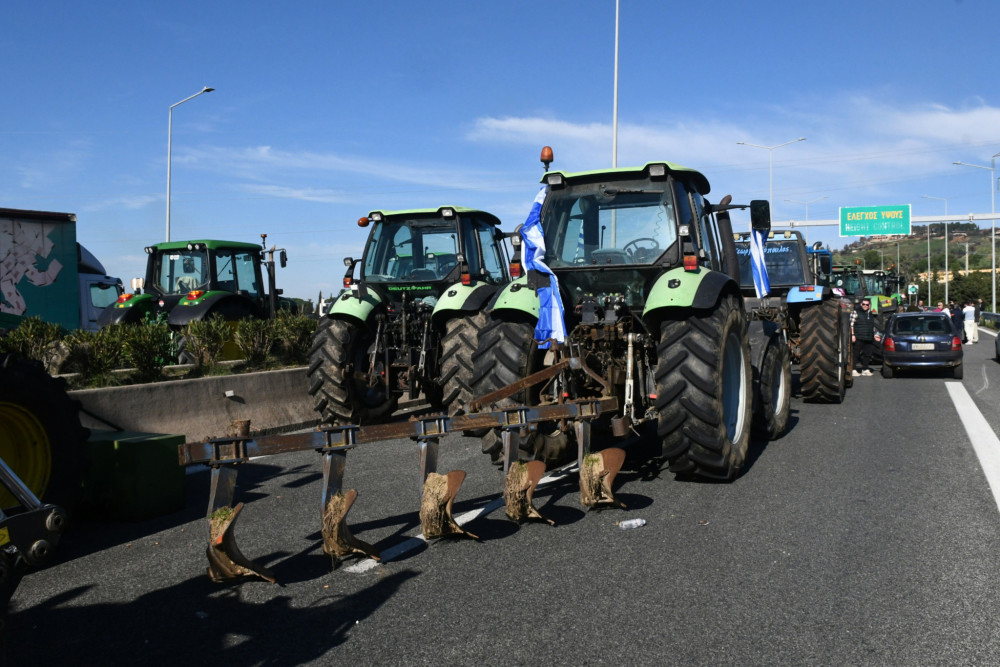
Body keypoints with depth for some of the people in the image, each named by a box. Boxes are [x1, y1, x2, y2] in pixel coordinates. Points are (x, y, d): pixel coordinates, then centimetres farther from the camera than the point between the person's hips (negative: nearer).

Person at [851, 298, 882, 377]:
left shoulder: (870, 314, 20)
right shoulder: (856, 313, 0)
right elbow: (851, 324, -6)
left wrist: (875, 335, 21)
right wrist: (852, 335, -14)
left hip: (869, 339, 6)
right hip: (858, 338, -6)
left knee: (867, 354, 7)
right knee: (856, 354, -6)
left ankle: (865, 369, 16)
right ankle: (853, 370, -4)